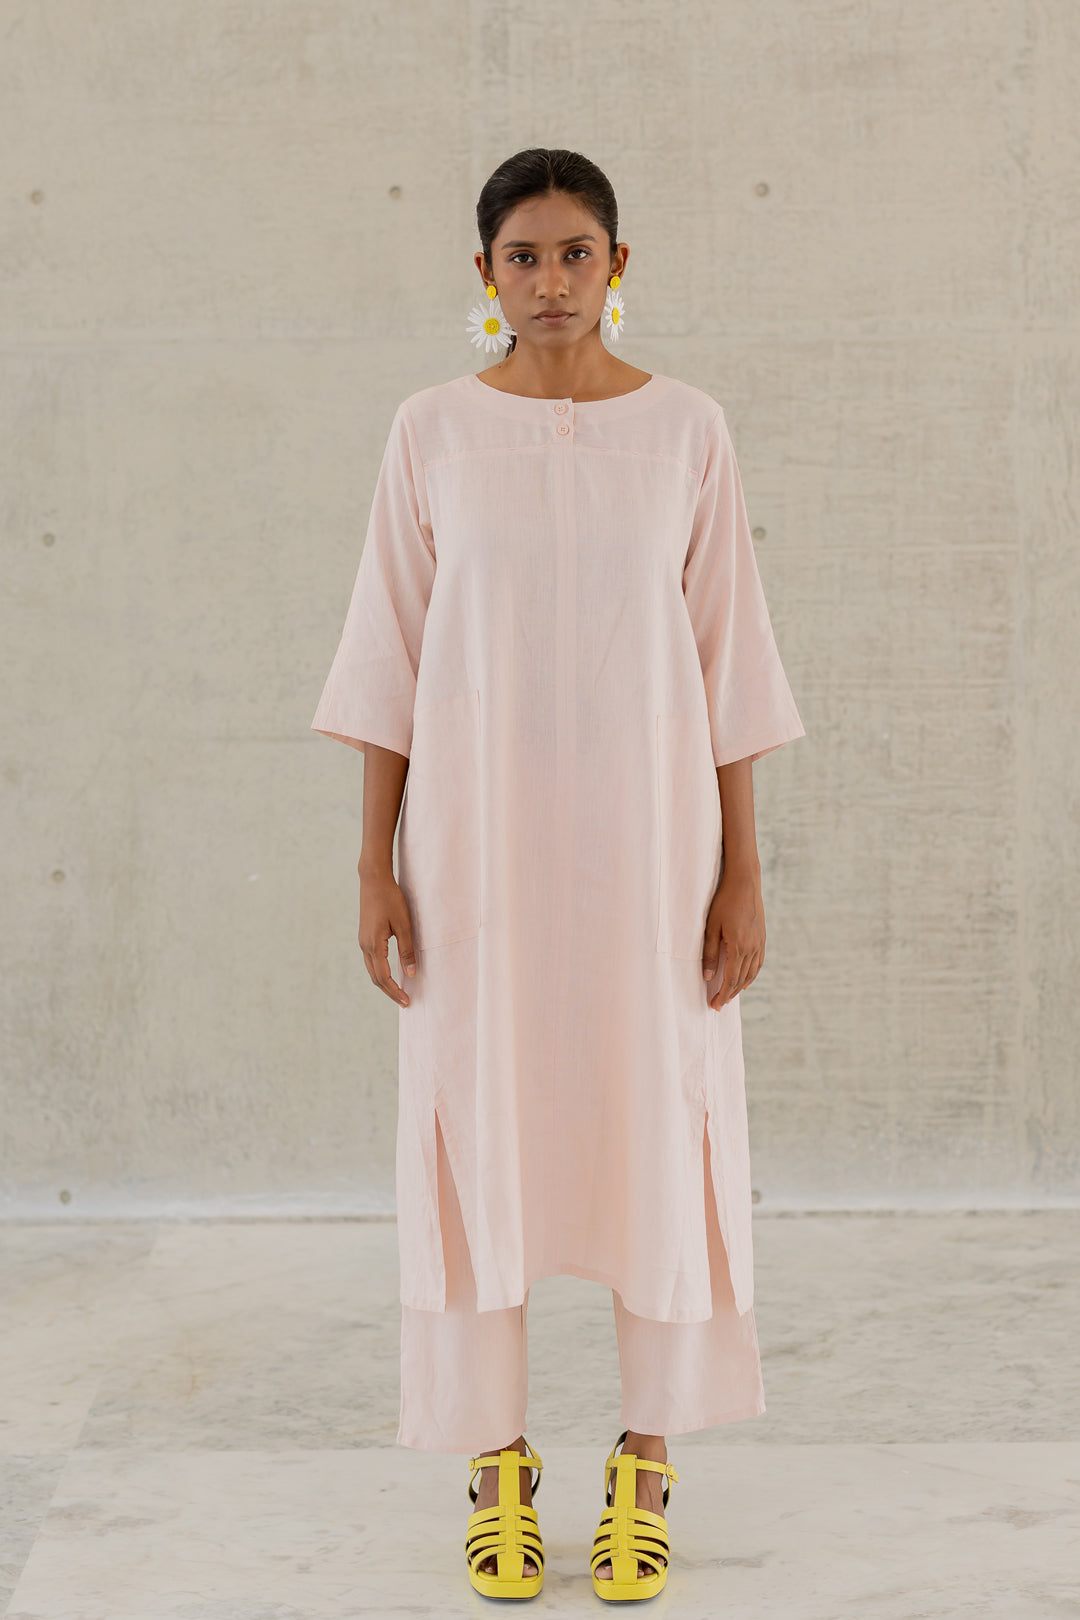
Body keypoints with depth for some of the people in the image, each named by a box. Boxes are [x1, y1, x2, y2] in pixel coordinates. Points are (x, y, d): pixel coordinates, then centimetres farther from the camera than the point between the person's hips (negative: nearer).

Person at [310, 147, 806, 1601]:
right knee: (477, 1126, 4)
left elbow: (730, 660, 2)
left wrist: (743, 872, -3)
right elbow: (390, 656, 3)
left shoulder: (686, 430, 2)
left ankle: (645, 1463, 21)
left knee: (659, 1130, 4)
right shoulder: (432, 433, 2)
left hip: (647, 833, 0)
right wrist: (375, 863, -3)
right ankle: (496, 1463, 20)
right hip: (478, 835, 0)